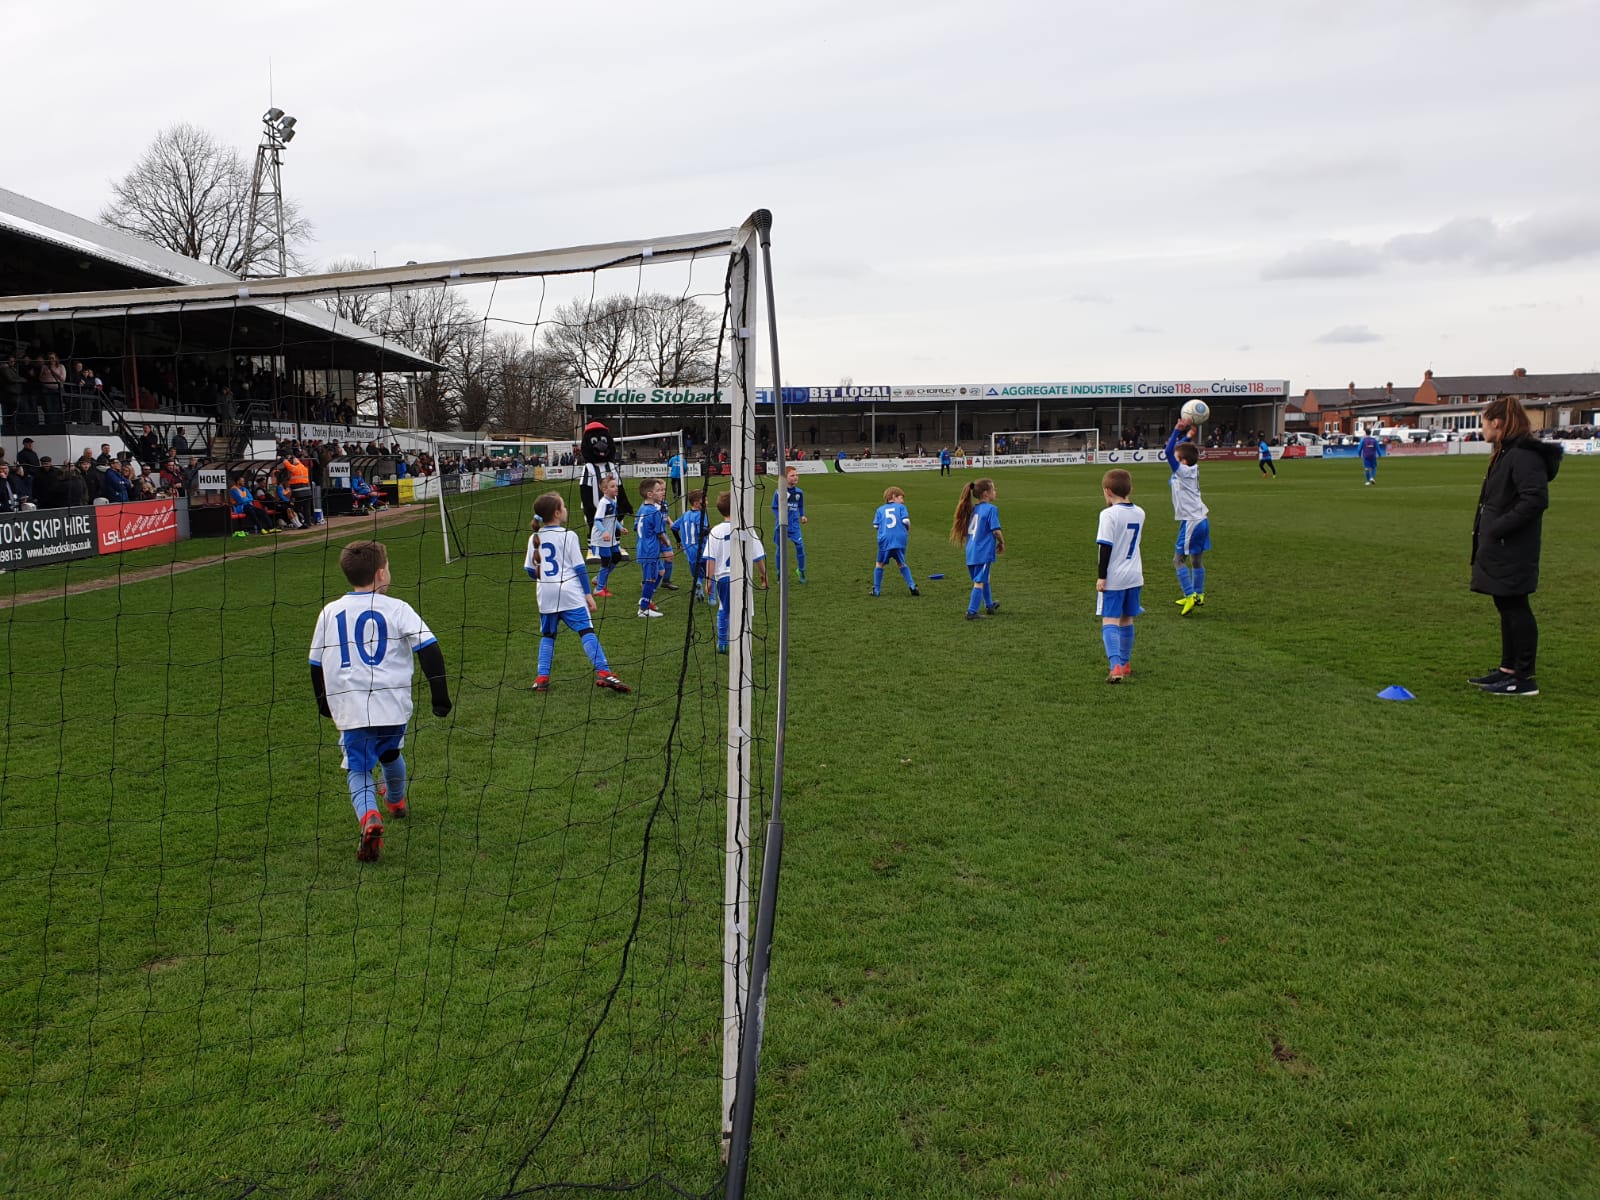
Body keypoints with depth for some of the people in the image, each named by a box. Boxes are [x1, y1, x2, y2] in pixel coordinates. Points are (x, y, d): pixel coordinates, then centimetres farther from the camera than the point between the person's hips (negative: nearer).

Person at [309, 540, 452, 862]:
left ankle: (370, 819, -20)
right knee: (391, 754, 27)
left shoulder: (329, 613, 6)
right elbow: (430, 651, -10)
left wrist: (324, 703, 30)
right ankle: (396, 801, 52)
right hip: (393, 704, 0)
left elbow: (316, 665, 15)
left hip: (351, 709, 0)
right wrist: (440, 696, -4)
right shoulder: (397, 609, -3)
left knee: (358, 770, 7)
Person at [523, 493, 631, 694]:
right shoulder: (568, 536, -5)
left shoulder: (534, 538, 8)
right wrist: (588, 593, 0)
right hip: (570, 594, -4)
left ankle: (542, 677, 9)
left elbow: (530, 570, 11)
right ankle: (603, 672, -17)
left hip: (546, 596, 4)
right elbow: (579, 567, -5)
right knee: (587, 632, -6)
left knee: (547, 635, 17)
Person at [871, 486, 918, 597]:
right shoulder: (901, 507, 9)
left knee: (880, 564, 14)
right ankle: (912, 586, 9)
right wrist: (908, 531, 15)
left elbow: (876, 525, 5)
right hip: (900, 540, 0)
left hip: (885, 541, 0)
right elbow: (906, 521, -4)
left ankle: (876, 590, 13)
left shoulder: (880, 509, 13)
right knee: (902, 563, 18)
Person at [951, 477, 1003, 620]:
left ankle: (990, 605, 40)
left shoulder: (973, 509, 9)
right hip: (984, 552, -7)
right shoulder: (991, 509, -12)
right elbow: (996, 530, -17)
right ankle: (971, 612, -4)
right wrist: (1002, 543, 2)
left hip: (971, 551, 7)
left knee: (984, 579, 23)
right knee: (979, 582, -3)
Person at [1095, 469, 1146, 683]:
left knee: (1109, 621, -7)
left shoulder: (1109, 514, -15)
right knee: (1127, 620, 18)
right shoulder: (1139, 513, 6)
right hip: (1134, 576, 7)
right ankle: (1125, 664, 28)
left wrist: (1101, 576, -12)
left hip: (1113, 577, -6)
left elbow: (1105, 547, -17)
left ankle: (1116, 666, -23)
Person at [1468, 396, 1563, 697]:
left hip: (1512, 552, -10)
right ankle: (1508, 669, 25)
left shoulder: (1524, 455, -17)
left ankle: (1525, 678, 1)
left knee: (1516, 608, -5)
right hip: (1499, 550, 10)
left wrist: (1498, 528, -22)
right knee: (1506, 607, 16)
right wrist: (1486, 528, 11)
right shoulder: (1505, 454, 15)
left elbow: (1536, 499, -25)